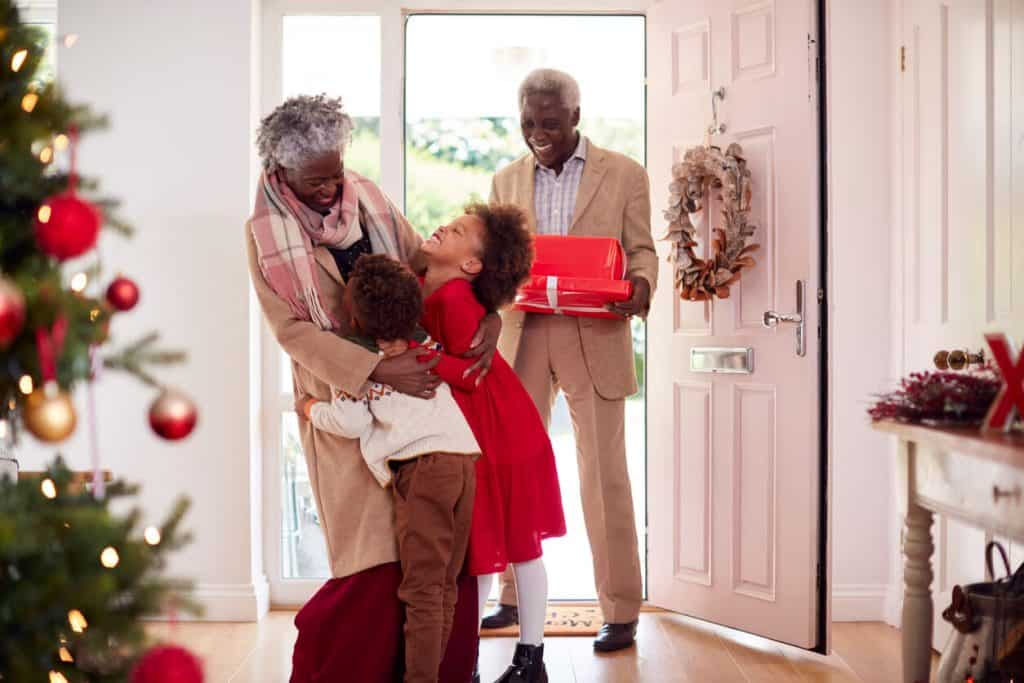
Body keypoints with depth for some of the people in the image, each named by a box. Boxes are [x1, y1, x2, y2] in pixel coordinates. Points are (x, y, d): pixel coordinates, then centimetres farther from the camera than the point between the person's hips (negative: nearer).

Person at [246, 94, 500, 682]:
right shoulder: (267, 234, -6)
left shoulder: (366, 197, 5)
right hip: (344, 398, -4)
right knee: (379, 552, -5)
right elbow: (292, 330, -11)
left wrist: (487, 314, -12)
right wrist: (377, 369, -23)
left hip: (414, 385, 4)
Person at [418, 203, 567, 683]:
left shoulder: (455, 299, -24)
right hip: (460, 435, 8)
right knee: (475, 545, 14)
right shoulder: (418, 286, 0)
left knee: (519, 544, 5)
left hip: (502, 432, -8)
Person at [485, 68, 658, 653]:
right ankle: (514, 598, 23)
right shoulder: (507, 181, 12)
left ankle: (622, 612, 8)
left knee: (604, 475, -1)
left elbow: (642, 251, 3)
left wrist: (640, 284, -19)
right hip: (522, 337, 4)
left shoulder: (624, 175, 2)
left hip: (593, 339, -4)